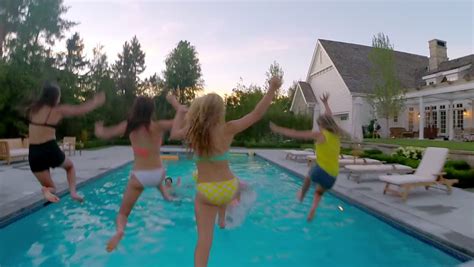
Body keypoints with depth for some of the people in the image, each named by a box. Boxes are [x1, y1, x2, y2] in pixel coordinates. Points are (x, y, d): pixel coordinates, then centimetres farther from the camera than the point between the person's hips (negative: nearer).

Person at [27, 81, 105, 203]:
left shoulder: (34, 108, 7)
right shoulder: (58, 110, -5)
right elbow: (82, 109, 5)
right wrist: (96, 102, 20)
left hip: (34, 153, 4)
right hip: (50, 149, -4)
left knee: (50, 188, 17)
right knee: (70, 166, 31)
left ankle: (47, 190, -20)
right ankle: (73, 192, 9)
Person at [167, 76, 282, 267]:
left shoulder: (192, 131, -8)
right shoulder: (227, 130, -14)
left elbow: (174, 133, 13)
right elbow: (256, 114, -13)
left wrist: (179, 110, 22)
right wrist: (272, 89, -11)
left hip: (205, 192, 0)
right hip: (229, 187, 1)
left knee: (204, 238, 7)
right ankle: (222, 218, 55)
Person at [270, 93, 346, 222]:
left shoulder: (320, 135, -7)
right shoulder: (336, 134, 10)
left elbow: (296, 134, -10)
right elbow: (329, 117, 27)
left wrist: (278, 129, -4)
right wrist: (325, 103, 40)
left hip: (321, 170, -5)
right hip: (333, 175, 5)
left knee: (308, 177, 30)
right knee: (319, 192, 26)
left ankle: (302, 195, 50)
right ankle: (313, 208, 4)